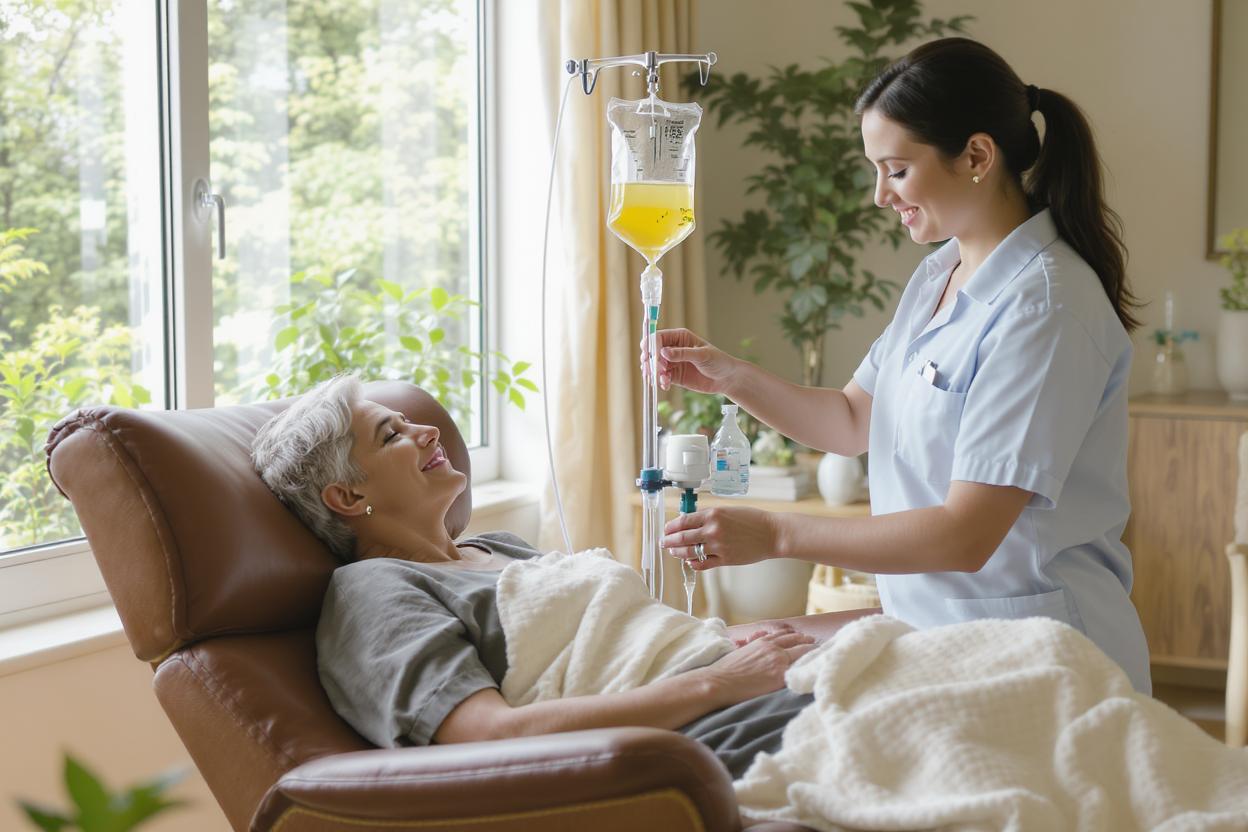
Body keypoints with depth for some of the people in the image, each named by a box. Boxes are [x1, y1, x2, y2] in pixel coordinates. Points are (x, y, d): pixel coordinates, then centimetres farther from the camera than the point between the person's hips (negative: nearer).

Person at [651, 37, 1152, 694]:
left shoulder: (1045, 306, -20)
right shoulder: (937, 276, 10)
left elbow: (966, 535, -25)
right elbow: (853, 422, 16)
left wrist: (776, 535, -25)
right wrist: (729, 377, 1)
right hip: (933, 628, 8)